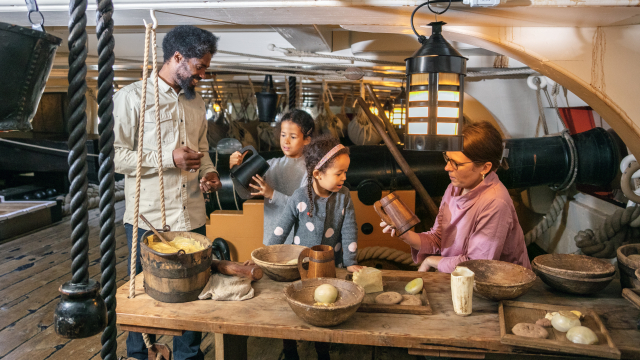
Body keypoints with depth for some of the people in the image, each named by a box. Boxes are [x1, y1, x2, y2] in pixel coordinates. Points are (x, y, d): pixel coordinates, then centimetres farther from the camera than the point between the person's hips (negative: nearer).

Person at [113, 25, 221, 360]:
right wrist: (169, 158, -20)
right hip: (148, 219, -5)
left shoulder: (197, 102, 13)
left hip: (193, 217, 5)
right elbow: (115, 155, -12)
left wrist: (208, 172, 1)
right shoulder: (132, 96, -7)